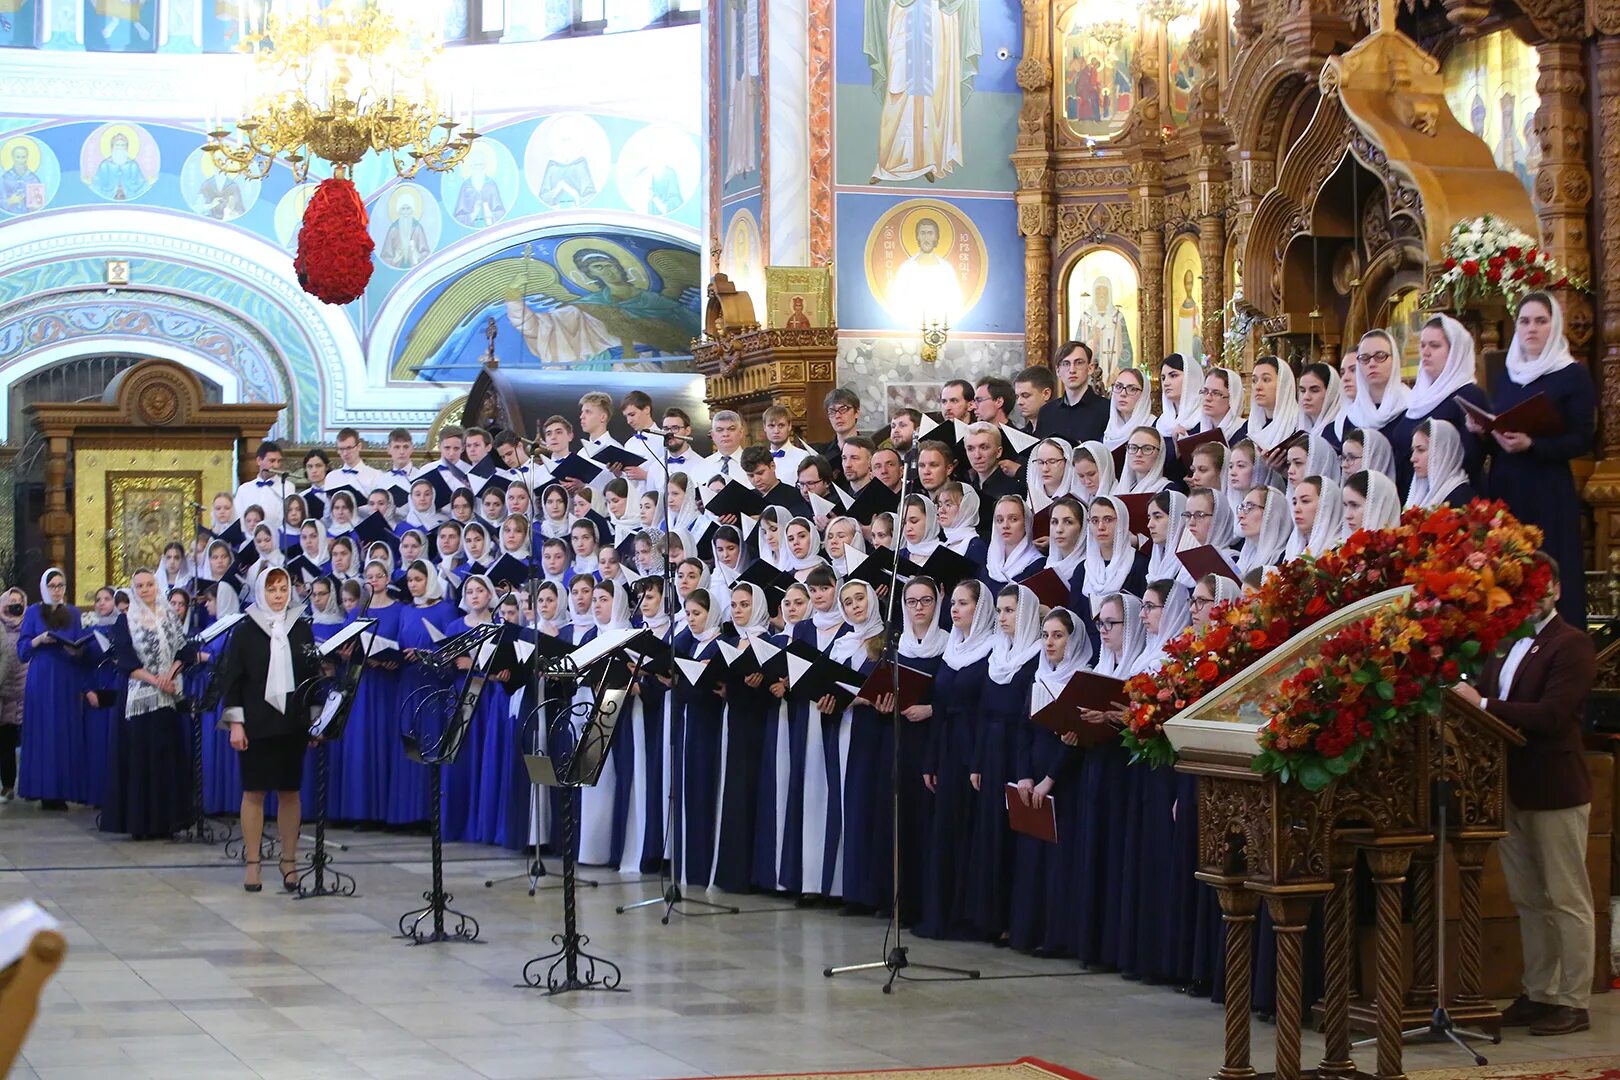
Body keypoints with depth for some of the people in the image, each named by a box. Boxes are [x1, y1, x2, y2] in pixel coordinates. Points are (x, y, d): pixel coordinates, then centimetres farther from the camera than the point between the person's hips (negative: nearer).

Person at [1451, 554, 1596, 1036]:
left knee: (1566, 901, 0)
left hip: (1554, 791, -8)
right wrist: (1466, 701, -11)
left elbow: (1552, 716, -21)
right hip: (1512, 790, 8)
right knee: (1528, 901, 14)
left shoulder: (1572, 644, -11)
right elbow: (1486, 697, 11)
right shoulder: (1505, 644, 14)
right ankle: (1538, 993, 22)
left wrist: (1483, 706, -22)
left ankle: (1572, 1003, 5)